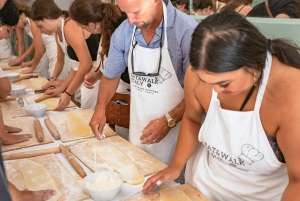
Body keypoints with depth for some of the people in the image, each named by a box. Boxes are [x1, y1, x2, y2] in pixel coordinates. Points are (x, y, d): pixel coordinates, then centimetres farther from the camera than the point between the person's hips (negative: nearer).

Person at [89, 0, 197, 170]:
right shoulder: (123, 32, -3)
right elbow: (111, 74, 12)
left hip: (174, 128, -4)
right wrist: (100, 109, 2)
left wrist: (169, 120, -21)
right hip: (137, 129, 5)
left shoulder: (186, 30, -20)